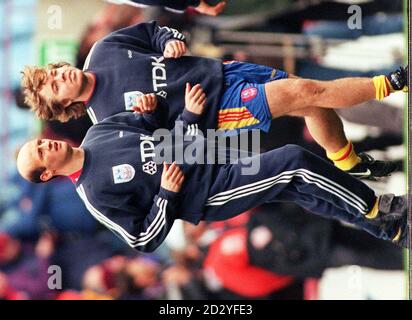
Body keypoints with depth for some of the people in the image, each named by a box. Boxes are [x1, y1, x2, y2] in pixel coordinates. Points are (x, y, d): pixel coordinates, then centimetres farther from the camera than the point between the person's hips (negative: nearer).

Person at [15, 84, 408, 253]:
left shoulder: (98, 132, 5)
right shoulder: (97, 194, -14)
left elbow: (154, 125, 14)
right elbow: (145, 240, -12)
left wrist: (188, 113, -4)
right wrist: (167, 195, -21)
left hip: (212, 150, 7)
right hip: (211, 193, -7)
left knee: (298, 185, 0)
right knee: (296, 163, -17)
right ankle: (374, 210, -1)